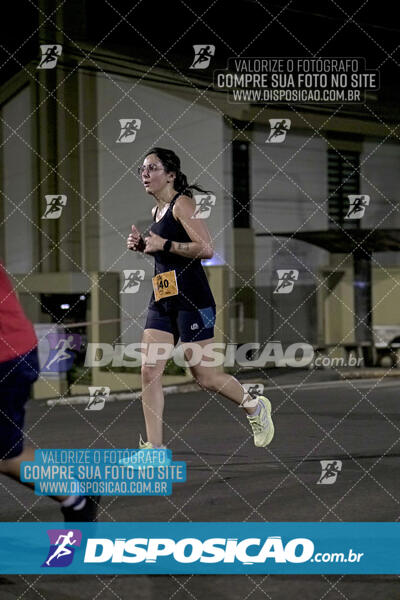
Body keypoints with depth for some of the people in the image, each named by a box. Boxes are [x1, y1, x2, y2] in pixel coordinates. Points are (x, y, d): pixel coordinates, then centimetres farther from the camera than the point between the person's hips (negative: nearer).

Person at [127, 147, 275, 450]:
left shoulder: (182, 203, -11)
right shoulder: (157, 211, 16)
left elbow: (206, 249, -21)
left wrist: (164, 245, -18)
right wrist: (143, 246, 13)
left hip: (191, 299, -8)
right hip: (161, 300, 9)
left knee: (204, 375, 0)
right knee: (149, 373, -2)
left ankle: (256, 407, 26)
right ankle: (155, 447, 1)